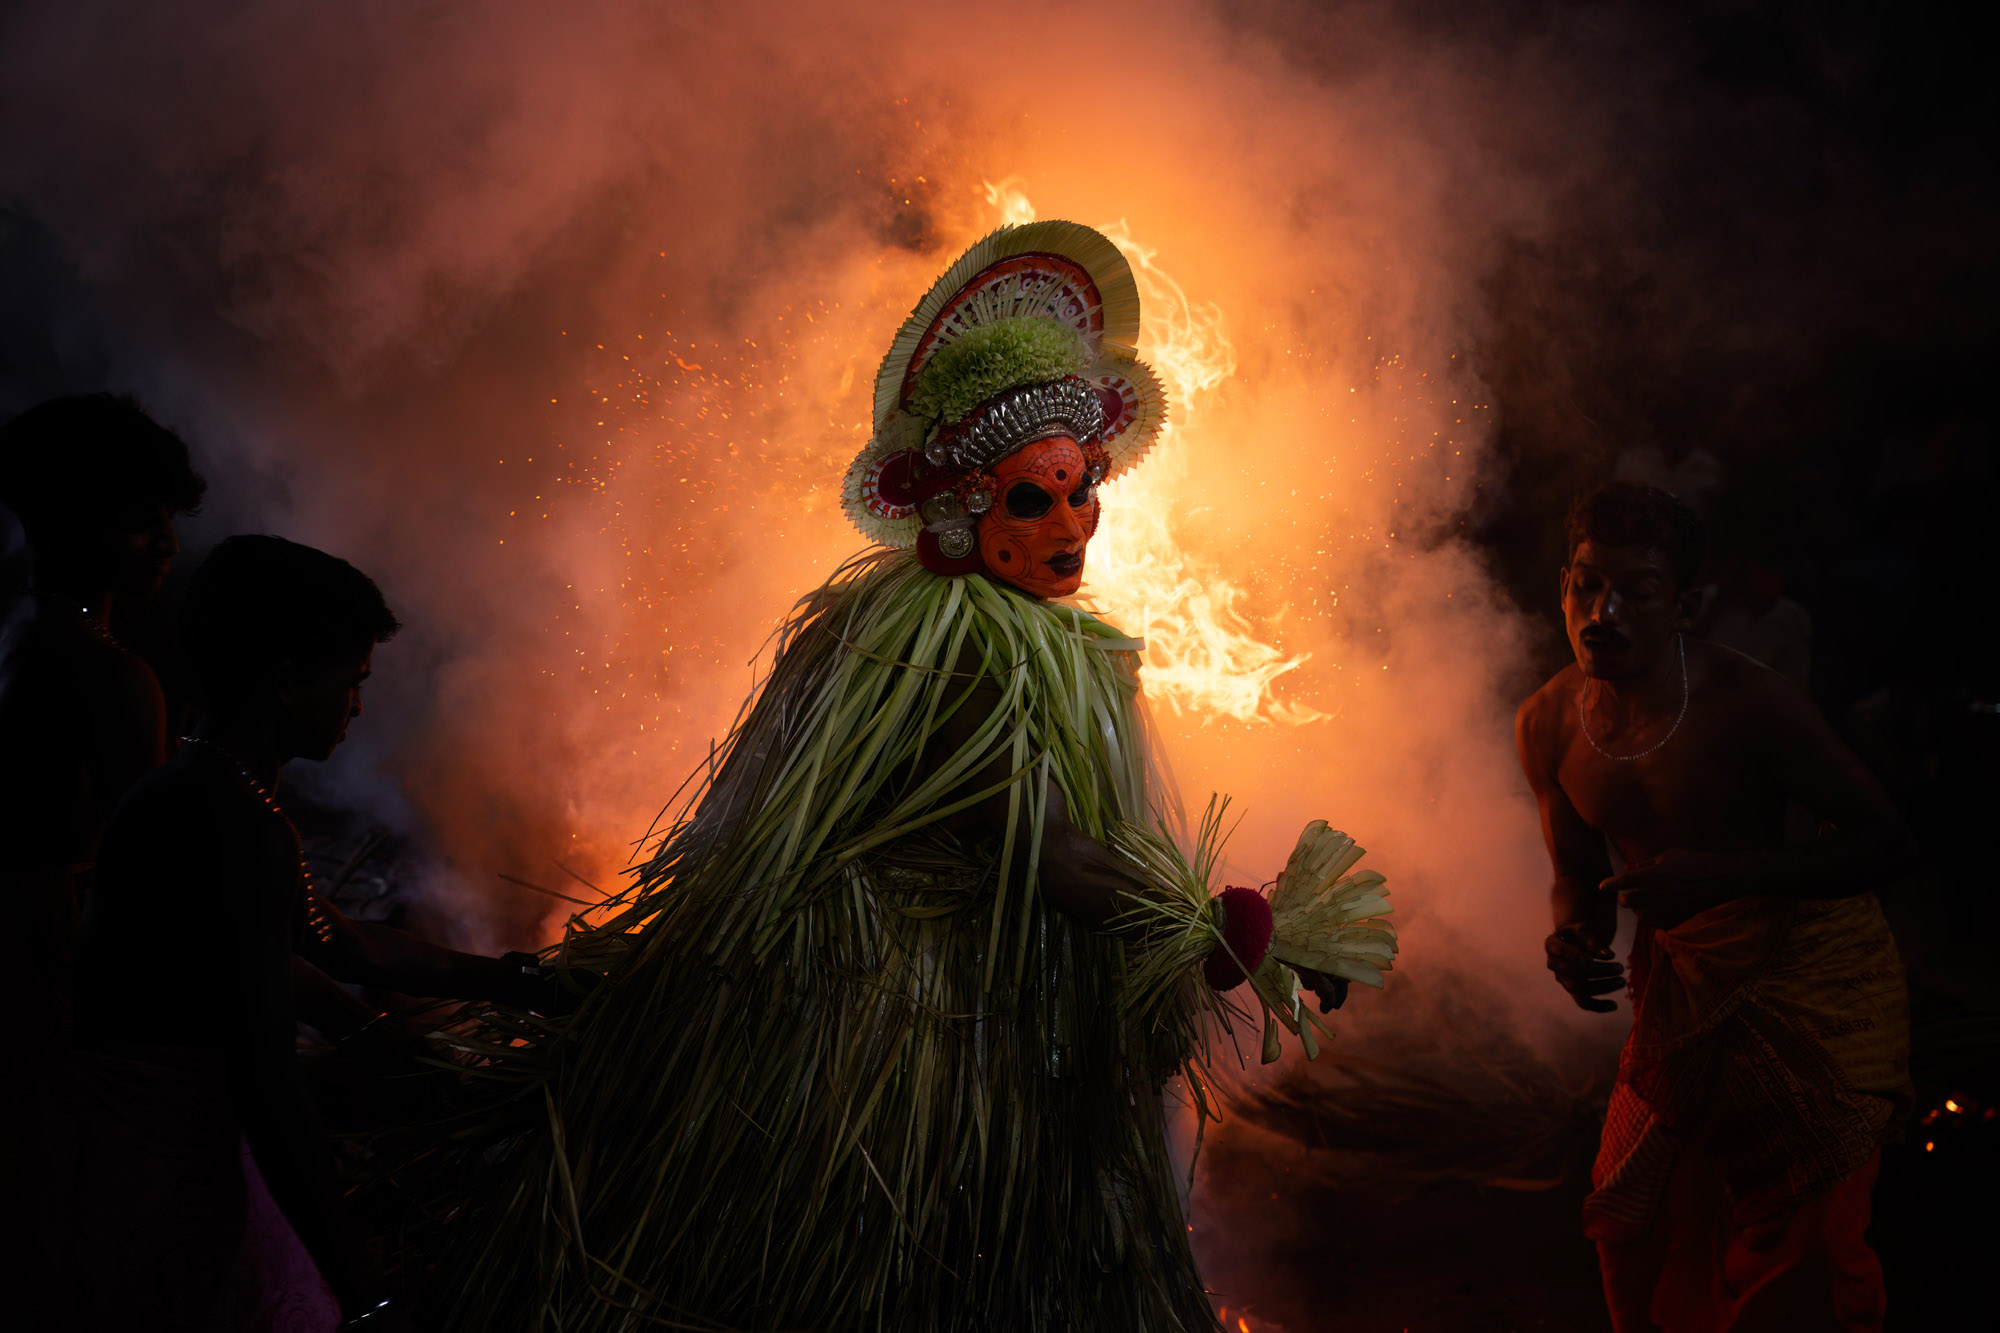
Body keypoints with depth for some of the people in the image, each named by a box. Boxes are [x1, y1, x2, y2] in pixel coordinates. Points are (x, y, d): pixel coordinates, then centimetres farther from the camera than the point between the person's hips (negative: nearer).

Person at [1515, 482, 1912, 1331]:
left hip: (1812, 974, -5)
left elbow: (1884, 839, -20)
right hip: (1682, 981, 5)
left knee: (1795, 1247, 0)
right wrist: (1574, 939, -17)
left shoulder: (1748, 700, -24)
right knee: (1635, 1225, 10)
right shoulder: (1549, 724, -7)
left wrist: (1725, 872, -33)